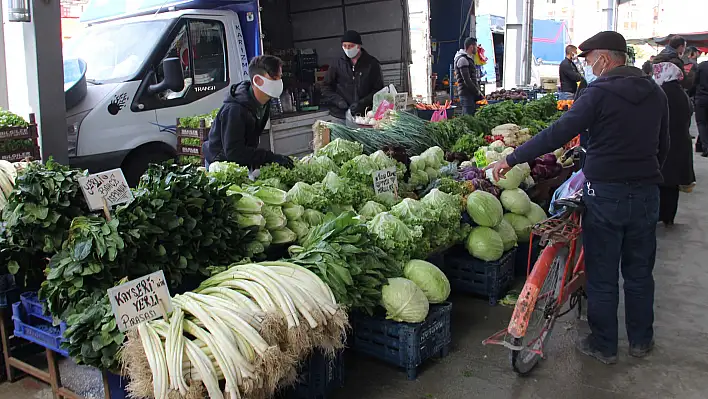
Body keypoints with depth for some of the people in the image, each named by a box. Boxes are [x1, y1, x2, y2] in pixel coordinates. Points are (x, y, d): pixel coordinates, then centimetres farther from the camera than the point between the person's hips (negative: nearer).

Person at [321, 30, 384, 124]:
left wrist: (362, 103, -13)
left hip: (365, 115, -1)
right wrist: (338, 101, -5)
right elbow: (326, 88, 13)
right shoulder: (337, 64, 8)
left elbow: (378, 90, 1)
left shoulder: (372, 63, 3)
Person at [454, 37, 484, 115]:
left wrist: (479, 91, 15)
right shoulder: (462, 59, -11)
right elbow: (467, 80, -18)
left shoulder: (469, 59, 22)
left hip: (472, 94, 10)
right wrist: (478, 93, -11)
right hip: (466, 94, -10)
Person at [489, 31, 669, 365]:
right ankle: (641, 340, 31)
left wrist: (512, 159, -16)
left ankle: (603, 346, 19)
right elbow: (663, 146, 14)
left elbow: (557, 134, -20)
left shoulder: (599, 93, -13)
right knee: (639, 272, 17)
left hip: (605, 193, -5)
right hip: (646, 193, 6)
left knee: (602, 275, 7)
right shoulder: (655, 93, 6)